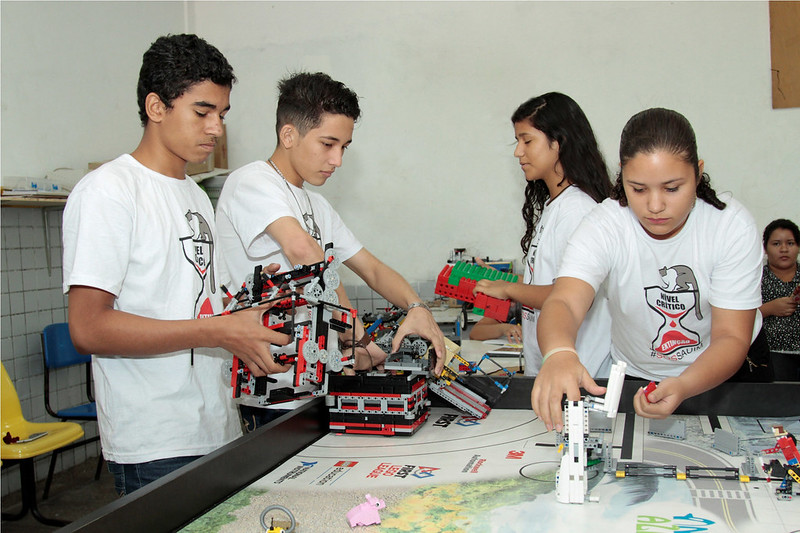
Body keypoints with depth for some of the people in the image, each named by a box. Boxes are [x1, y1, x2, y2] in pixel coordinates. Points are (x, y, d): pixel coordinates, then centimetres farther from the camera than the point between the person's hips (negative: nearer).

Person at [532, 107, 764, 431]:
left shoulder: (732, 226, -19)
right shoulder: (603, 226, -20)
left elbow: (732, 336, -21)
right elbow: (564, 301, -36)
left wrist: (684, 386, -42)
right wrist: (559, 353, -60)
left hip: (714, 377, -3)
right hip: (629, 378, 3)